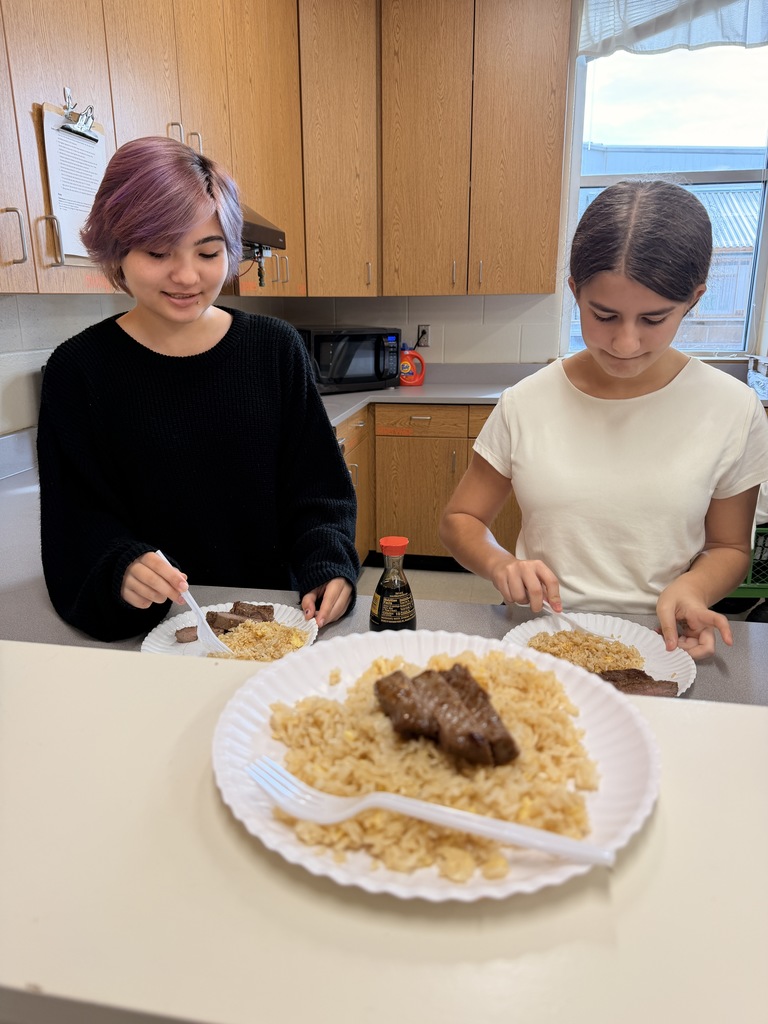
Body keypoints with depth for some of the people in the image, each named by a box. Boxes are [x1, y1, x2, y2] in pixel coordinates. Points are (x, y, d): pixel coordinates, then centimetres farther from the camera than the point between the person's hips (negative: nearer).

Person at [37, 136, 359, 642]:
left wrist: (328, 568, -13)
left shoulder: (275, 348, 2)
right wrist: (122, 569, -21)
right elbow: (78, 523, -1)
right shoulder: (78, 370, -2)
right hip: (147, 634, -1)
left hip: (274, 613, 2)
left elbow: (318, 492, 4)